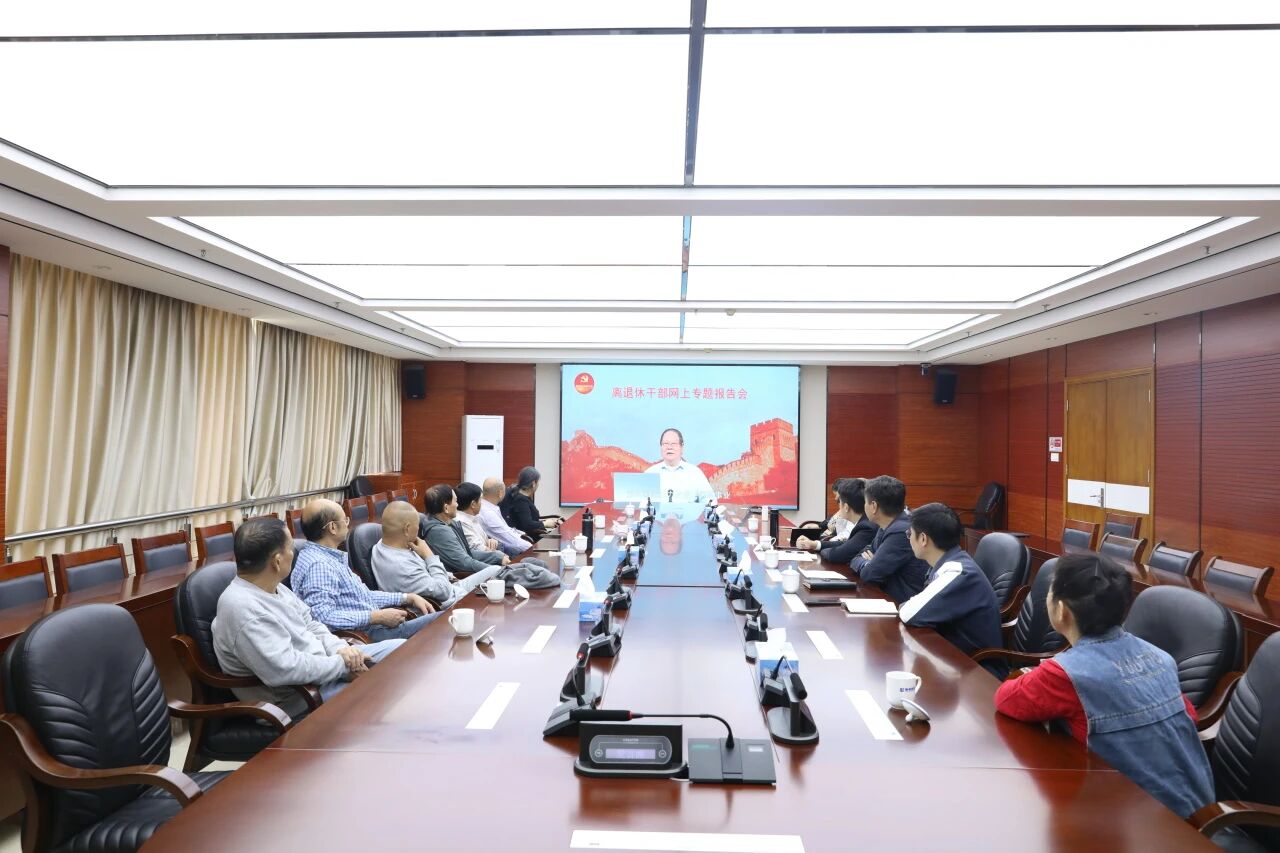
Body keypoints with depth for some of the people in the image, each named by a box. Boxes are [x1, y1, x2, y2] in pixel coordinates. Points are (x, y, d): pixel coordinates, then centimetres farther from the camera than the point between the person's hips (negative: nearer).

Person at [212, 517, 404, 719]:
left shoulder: (273, 587, 3)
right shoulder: (243, 610, -28)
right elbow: (284, 669, -33)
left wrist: (340, 648, -5)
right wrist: (342, 665, -21)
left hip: (324, 666, 10)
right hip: (298, 697, -10)